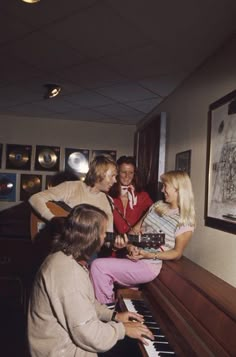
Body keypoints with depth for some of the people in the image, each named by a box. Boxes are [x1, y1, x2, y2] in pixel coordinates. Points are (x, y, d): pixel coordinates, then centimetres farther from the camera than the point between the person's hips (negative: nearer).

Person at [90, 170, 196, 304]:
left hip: (148, 265, -7)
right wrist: (130, 245, -9)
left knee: (98, 266, -19)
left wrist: (148, 255, -18)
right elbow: (137, 228, 11)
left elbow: (177, 253, -7)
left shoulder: (185, 221, -10)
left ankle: (107, 307, -3)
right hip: (132, 257, 7)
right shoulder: (157, 206, 9)